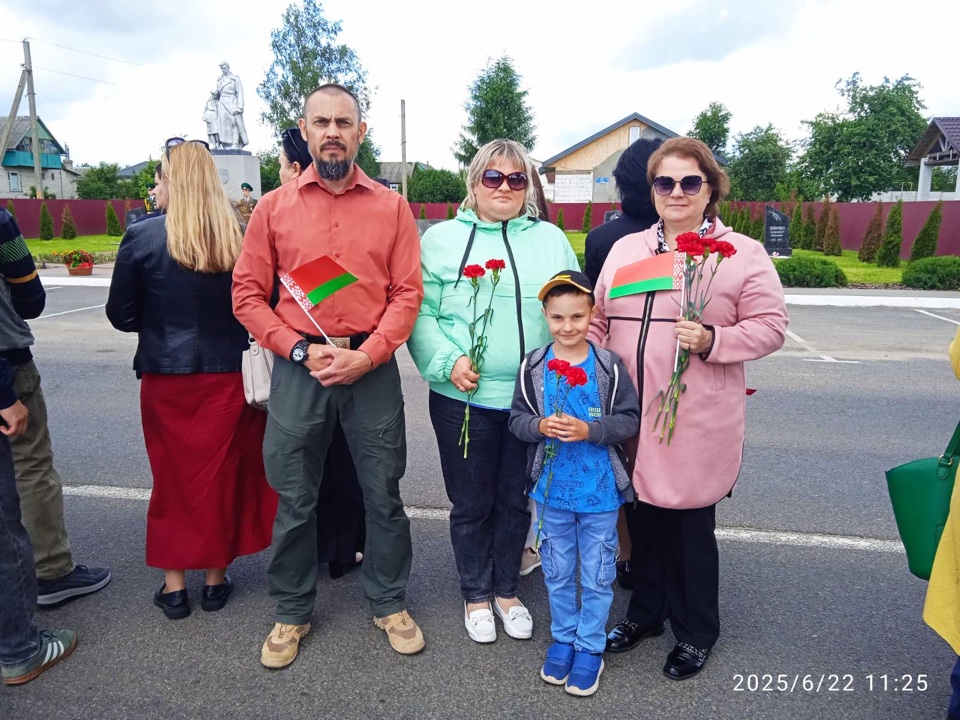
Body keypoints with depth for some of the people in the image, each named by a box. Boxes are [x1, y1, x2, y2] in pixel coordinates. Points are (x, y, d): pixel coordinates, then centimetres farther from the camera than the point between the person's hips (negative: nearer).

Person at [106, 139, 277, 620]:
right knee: (223, 475, 14)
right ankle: (216, 578, 26)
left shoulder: (142, 237, -10)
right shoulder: (239, 237, -6)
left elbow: (121, 315, -4)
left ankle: (174, 583, 25)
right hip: (229, 376, 1)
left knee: (172, 477, 14)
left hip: (166, 377, -1)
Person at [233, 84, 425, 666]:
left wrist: (368, 355, -13)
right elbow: (248, 293, 3)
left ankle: (391, 603, 30)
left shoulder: (392, 208, 5)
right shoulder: (274, 207, 6)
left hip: (372, 369, 0)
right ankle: (293, 612, 31)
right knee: (295, 499, 10)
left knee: (384, 493, 9)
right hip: (298, 367, 1)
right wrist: (301, 351, -8)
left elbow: (408, 293, -1)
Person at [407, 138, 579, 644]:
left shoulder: (552, 240, 9)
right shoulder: (442, 239, 1)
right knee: (471, 504, 11)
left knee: (516, 500, 16)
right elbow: (421, 312, -3)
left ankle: (507, 590, 37)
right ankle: (476, 595, 33)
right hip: (463, 397, -2)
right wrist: (448, 361, -17)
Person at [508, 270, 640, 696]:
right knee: (557, 573, 19)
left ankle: (590, 647, 32)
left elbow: (629, 420, -10)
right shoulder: (533, 367, -6)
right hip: (551, 489, 2)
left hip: (599, 492, -2)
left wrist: (588, 430, -24)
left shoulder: (609, 367, -12)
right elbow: (517, 420, -1)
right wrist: (540, 426, -21)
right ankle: (563, 638, 39)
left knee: (597, 577, 13)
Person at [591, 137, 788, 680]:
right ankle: (646, 612, 39)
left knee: (691, 527, 9)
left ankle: (696, 634, 31)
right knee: (643, 521, 16)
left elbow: (770, 326, -4)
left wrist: (712, 340, -19)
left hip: (697, 424, -4)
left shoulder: (743, 254, 0)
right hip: (629, 417, 4)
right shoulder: (625, 249, 12)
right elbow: (598, 319, 12)